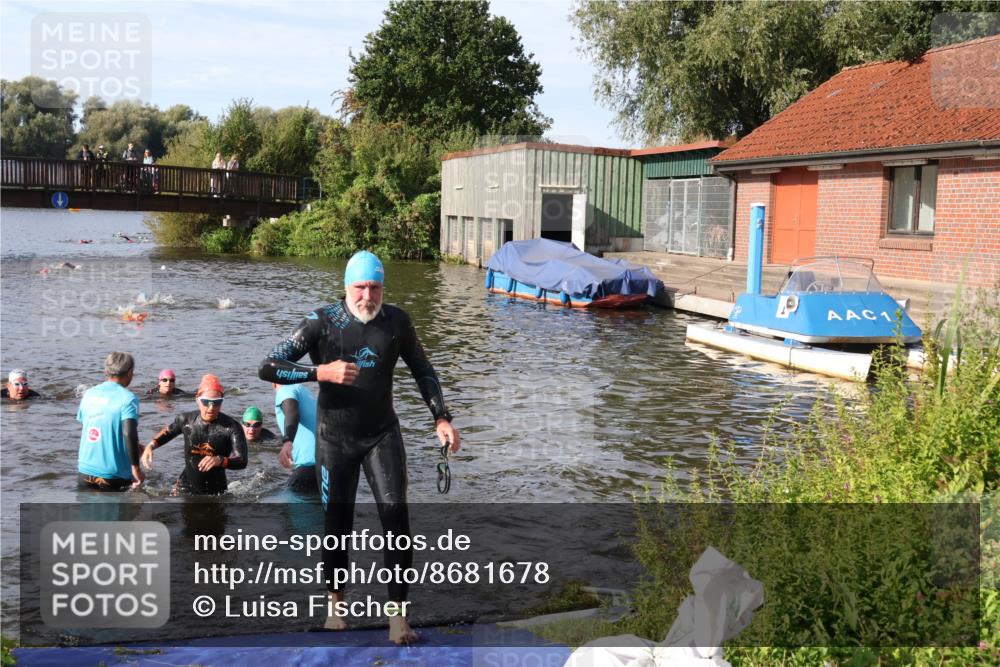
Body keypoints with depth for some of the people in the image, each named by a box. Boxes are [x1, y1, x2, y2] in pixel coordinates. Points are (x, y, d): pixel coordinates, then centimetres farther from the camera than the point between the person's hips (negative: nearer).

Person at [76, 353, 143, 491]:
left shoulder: (89, 394, 7)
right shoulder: (127, 398, -12)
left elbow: (83, 428, 16)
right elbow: (129, 434, -24)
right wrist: (135, 467, -20)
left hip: (86, 470, 5)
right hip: (114, 474, -5)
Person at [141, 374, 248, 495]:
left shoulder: (231, 426, -18)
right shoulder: (187, 420, -7)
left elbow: (242, 462, -24)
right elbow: (167, 432, 16)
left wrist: (221, 460, -43)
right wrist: (150, 446, -1)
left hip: (215, 491, -2)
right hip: (186, 487, 2)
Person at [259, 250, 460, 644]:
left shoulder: (396, 321, -3)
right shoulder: (322, 322, -12)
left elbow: (422, 371, 11)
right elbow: (269, 368, -17)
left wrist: (441, 417, 1)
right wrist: (320, 372, -30)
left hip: (382, 435, 2)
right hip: (335, 438, -1)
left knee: (396, 519, -8)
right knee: (337, 523, 6)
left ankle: (398, 615, -1)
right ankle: (336, 603, 28)